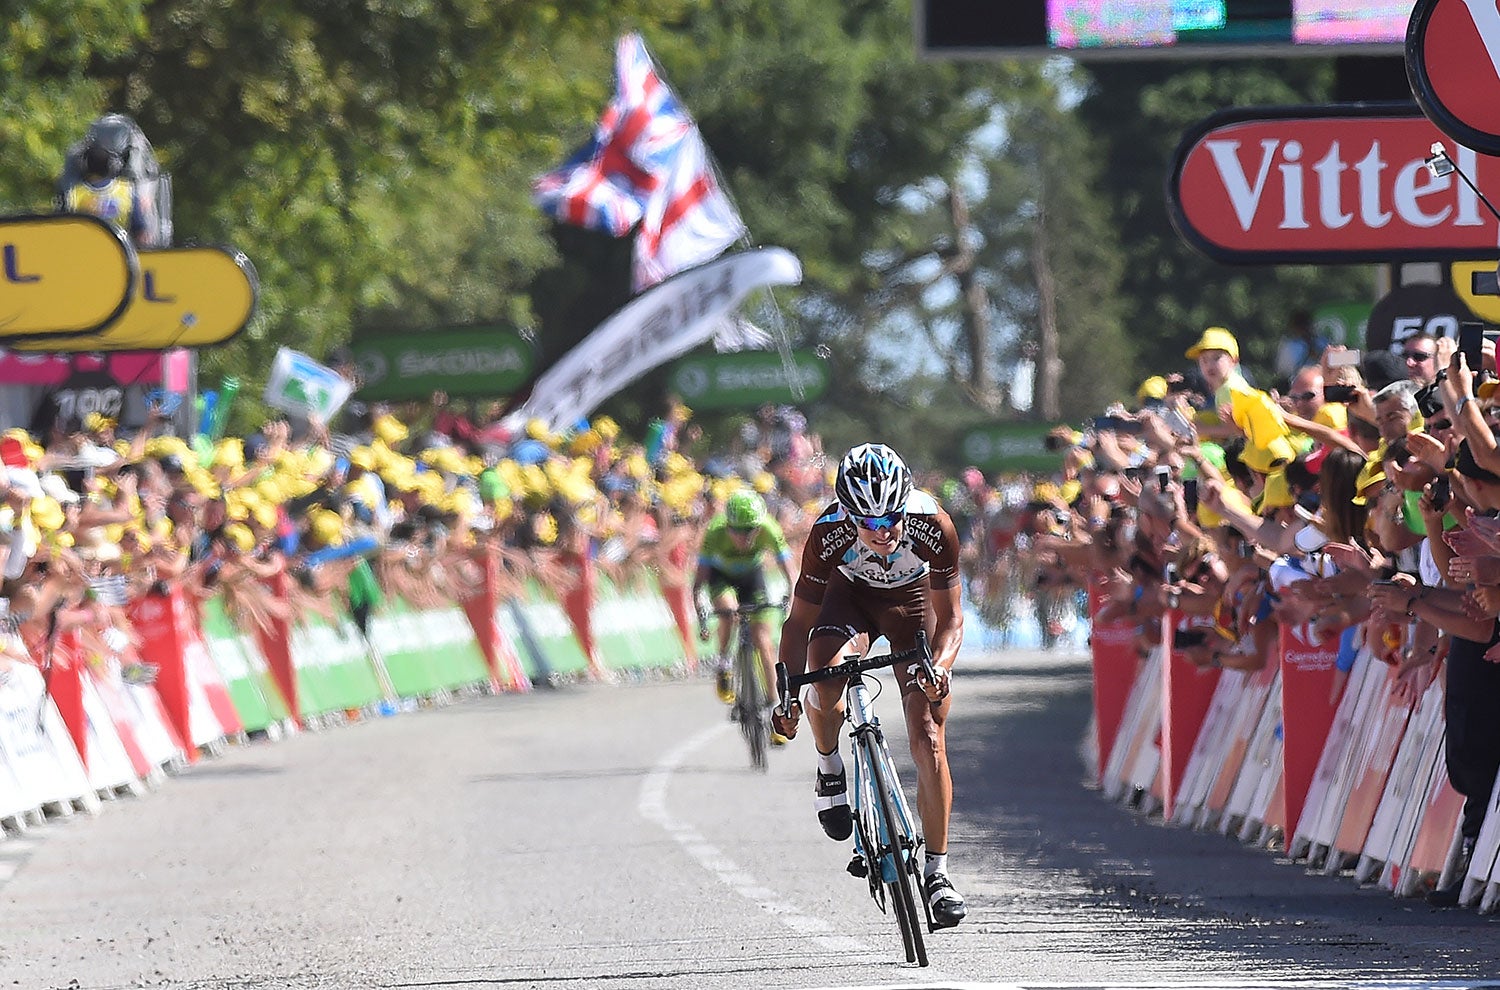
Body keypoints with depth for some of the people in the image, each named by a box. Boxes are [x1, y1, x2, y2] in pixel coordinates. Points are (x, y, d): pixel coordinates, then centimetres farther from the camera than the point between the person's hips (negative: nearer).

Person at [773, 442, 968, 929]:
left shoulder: (934, 527, -35)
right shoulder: (829, 536, -34)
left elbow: (950, 618, -25)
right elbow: (800, 621, -23)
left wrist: (939, 667, -44)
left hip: (912, 599, 0)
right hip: (850, 593, 0)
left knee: (928, 737, -11)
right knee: (823, 681, -32)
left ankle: (937, 872, -2)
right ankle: (829, 766, 1)